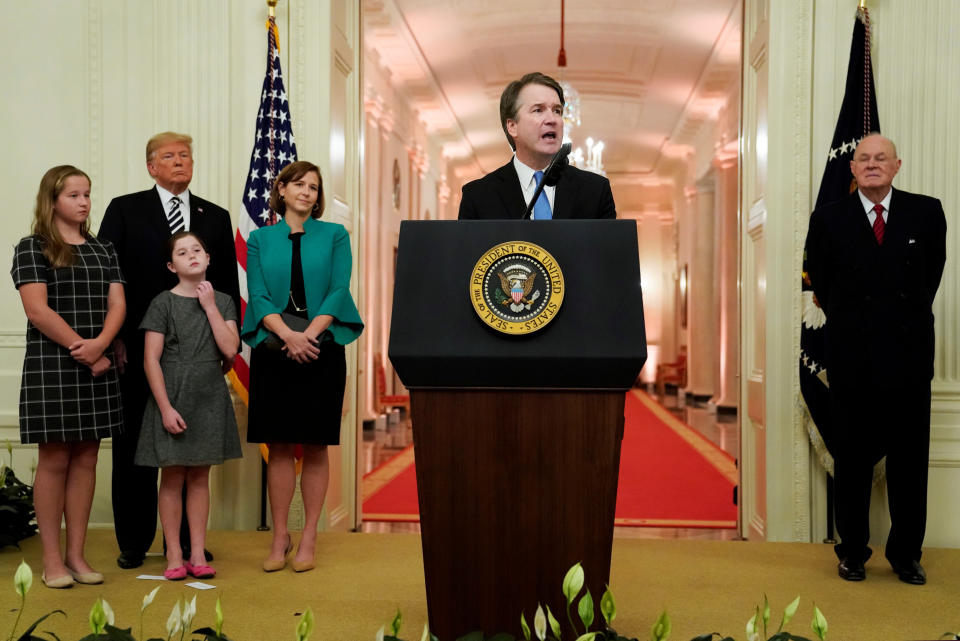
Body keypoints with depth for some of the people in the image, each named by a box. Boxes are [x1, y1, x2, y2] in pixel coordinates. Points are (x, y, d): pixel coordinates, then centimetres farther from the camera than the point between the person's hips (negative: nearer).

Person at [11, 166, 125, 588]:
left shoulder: (103, 250, 14)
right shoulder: (32, 249, 0)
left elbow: (117, 305, 5)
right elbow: (38, 310, -10)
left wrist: (100, 345, -13)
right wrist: (82, 350, -14)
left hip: (98, 367, 4)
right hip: (50, 366, -4)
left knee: (86, 459, 6)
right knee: (54, 460, 0)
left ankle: (76, 554, 13)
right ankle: (52, 558, 8)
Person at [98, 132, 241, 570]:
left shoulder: (216, 217, 13)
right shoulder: (124, 209, 6)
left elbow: (228, 284, 11)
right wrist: (114, 338, -7)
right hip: (137, 348, -2)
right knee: (134, 444, 7)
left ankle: (187, 540, 17)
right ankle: (133, 542, 18)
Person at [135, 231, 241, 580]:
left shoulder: (223, 301, 6)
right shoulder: (164, 303, -3)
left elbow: (230, 350, -6)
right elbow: (151, 360, -7)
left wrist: (209, 305, -8)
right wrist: (166, 407, -13)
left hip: (210, 398, 3)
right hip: (172, 397, -3)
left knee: (199, 476, 9)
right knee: (173, 477, 3)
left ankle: (197, 554, 15)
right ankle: (174, 556, 12)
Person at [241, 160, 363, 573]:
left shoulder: (334, 236, 8)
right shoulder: (260, 239, 10)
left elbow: (339, 291, -2)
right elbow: (257, 296, 0)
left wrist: (309, 334, -16)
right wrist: (287, 335, -16)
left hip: (321, 349, -1)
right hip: (273, 351, 1)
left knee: (315, 446, 3)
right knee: (279, 447, 4)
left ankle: (308, 538, 13)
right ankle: (279, 538, 14)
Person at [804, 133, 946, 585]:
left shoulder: (926, 212, 2)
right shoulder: (828, 219, 0)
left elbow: (932, 272, 12)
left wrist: (909, 318, 14)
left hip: (909, 352, 1)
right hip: (852, 356, -1)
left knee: (910, 457, 7)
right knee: (853, 457, 7)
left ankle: (906, 554, 20)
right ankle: (853, 552, 19)